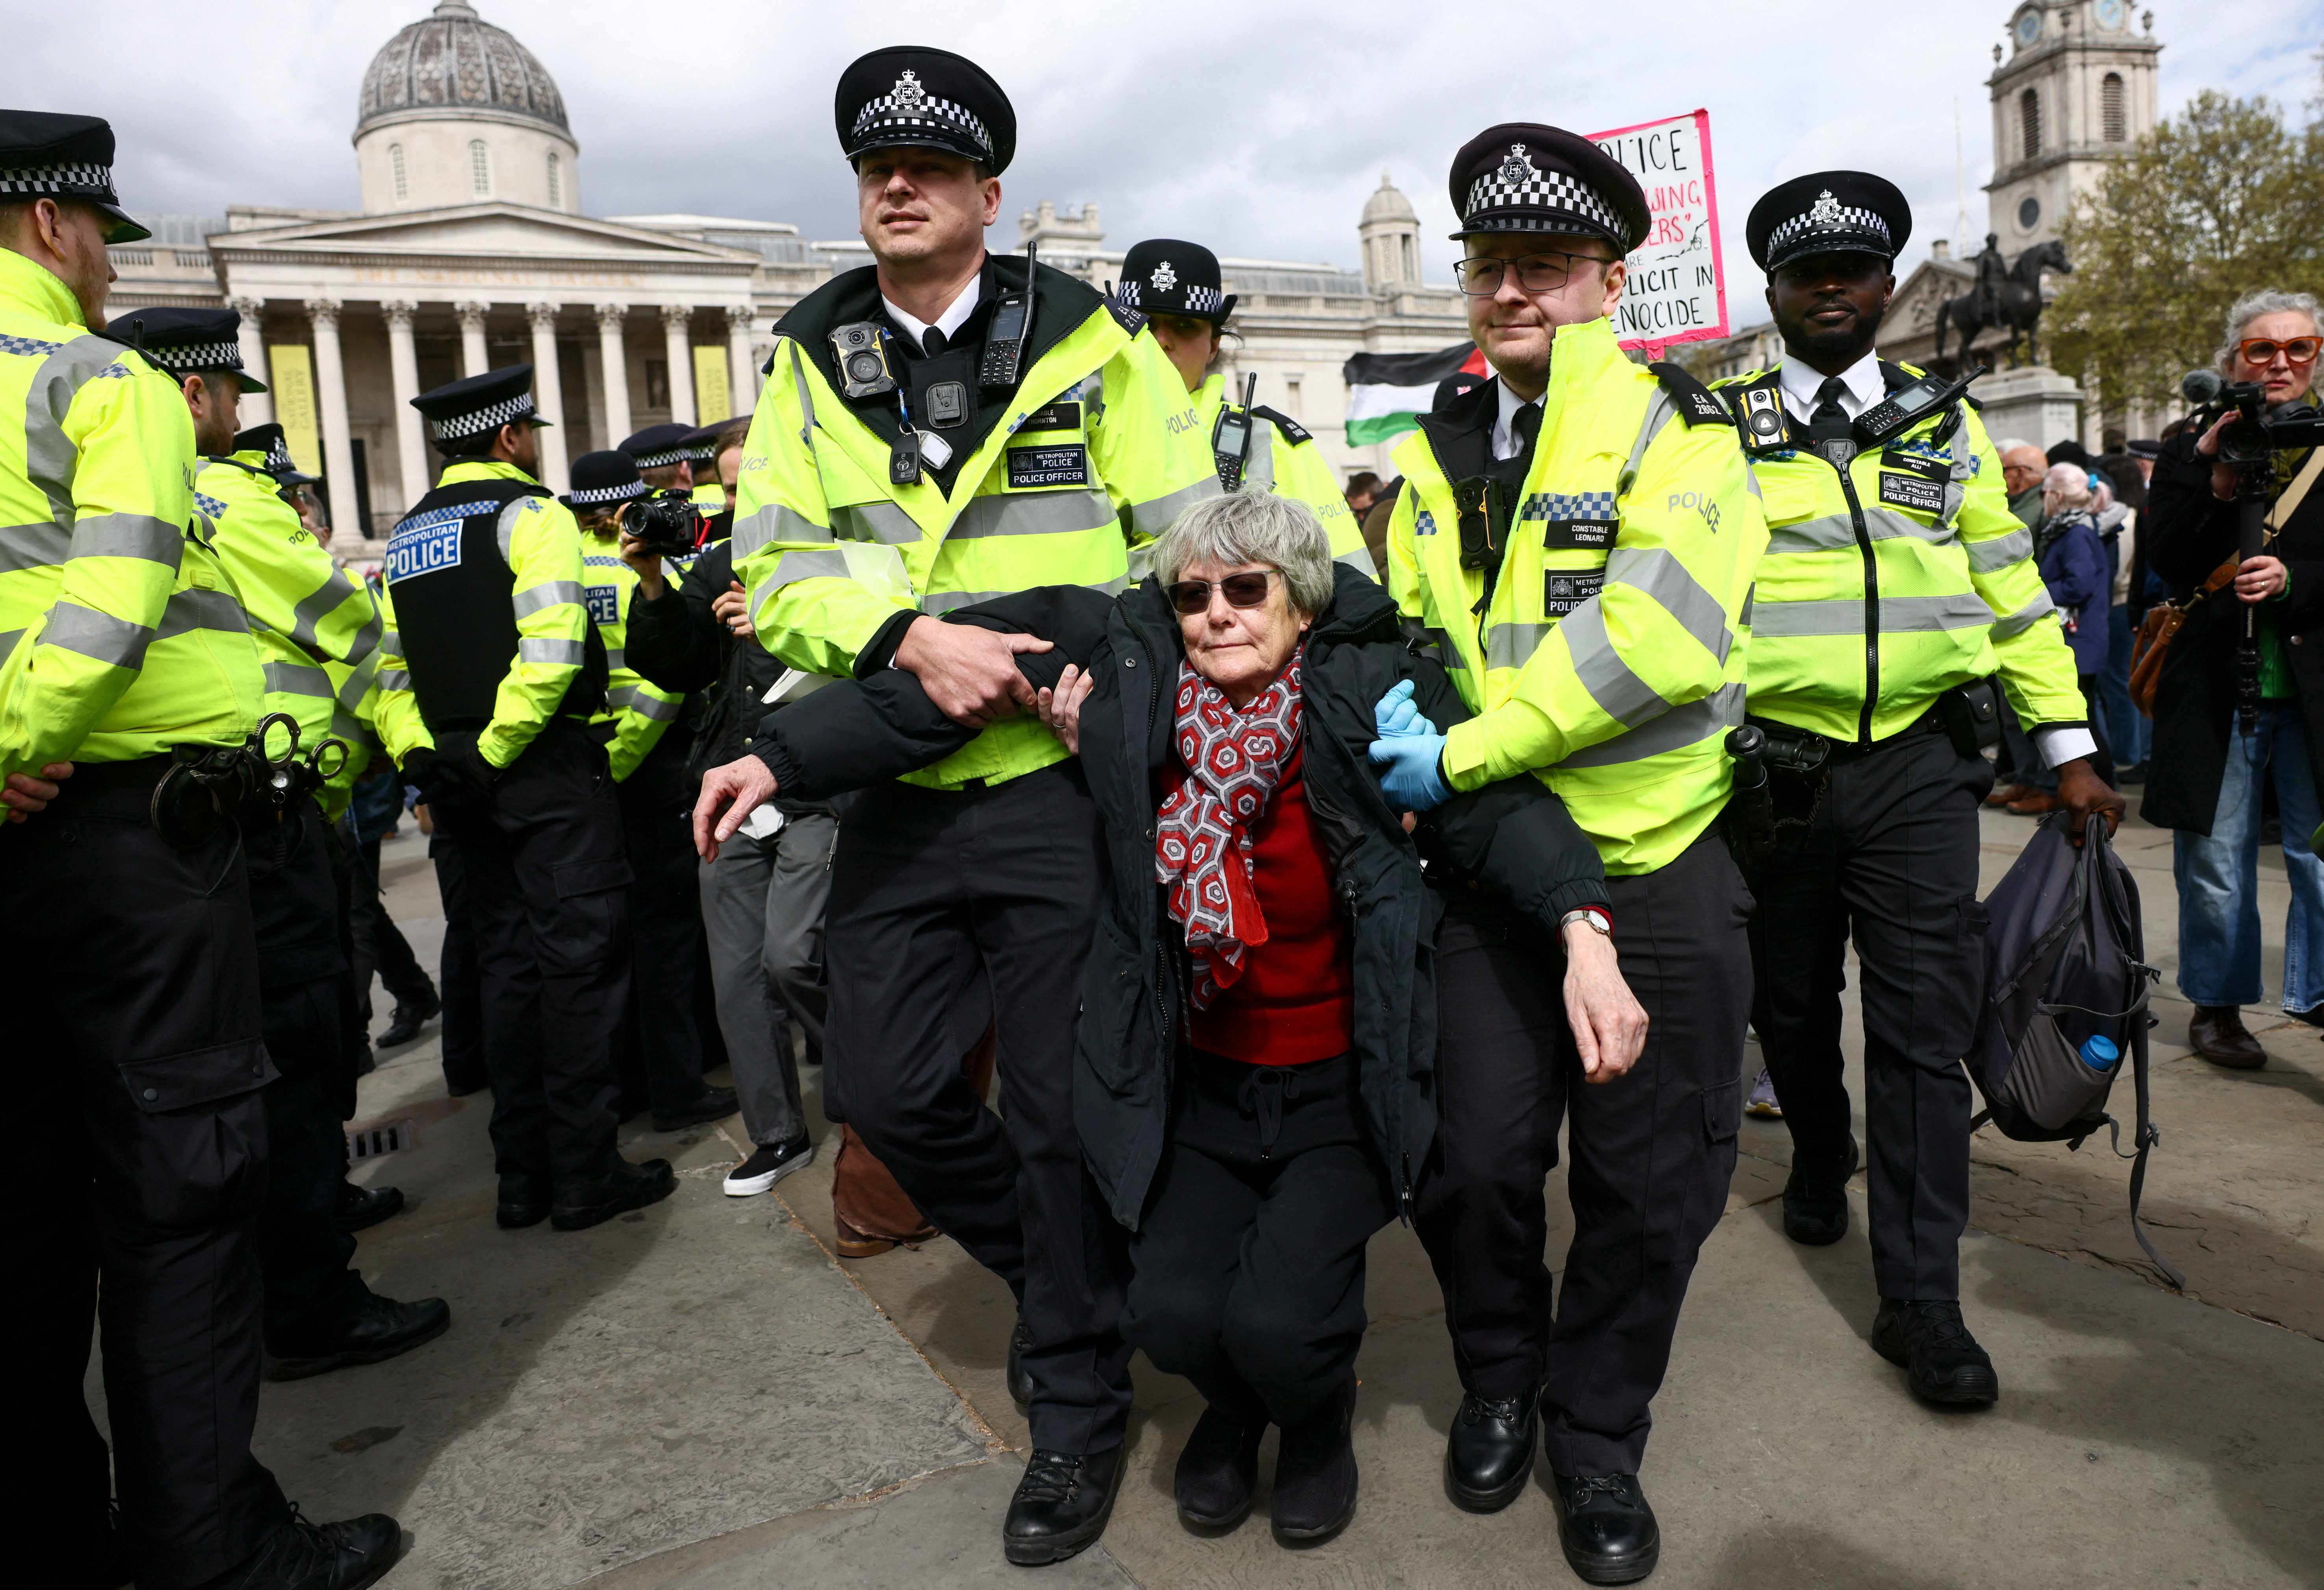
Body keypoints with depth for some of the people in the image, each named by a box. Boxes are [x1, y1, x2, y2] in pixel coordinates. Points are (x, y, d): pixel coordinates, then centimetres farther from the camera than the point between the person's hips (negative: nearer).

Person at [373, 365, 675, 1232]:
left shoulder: (405, 537, 17)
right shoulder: (531, 513, -5)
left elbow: (386, 671, 12)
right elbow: (549, 647, -19)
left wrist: (422, 759, 5)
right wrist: (495, 751, -13)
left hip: (460, 784, 7)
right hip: (549, 770, -7)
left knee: (508, 970, 11)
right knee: (578, 964, -2)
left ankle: (522, 1176, 16)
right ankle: (584, 1174, 1)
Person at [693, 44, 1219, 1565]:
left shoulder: (1088, 342, 0)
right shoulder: (813, 357, 8)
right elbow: (781, 567, 0)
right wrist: (908, 637, -19)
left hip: (1060, 781, -3)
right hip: (897, 794, 4)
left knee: (1065, 1106, 3)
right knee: (882, 1082, 8)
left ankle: (1080, 1406, 24)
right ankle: (1055, 1264, 37)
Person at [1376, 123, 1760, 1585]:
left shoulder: (1675, 429, -6)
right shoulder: (1438, 457, 10)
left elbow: (1656, 635, -22)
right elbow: (1408, 633, 18)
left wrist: (1461, 754, -20)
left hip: (1663, 869, -3)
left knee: (1648, 1186, 6)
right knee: (1474, 1162, 1)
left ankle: (1597, 1435, 30)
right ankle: (1500, 1383, 30)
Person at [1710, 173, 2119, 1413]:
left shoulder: (1947, 425, 10)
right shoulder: (1723, 429, 4)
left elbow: (2011, 590, 10)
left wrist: (2068, 747, 5)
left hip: (1919, 766, 1)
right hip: (1773, 767, 0)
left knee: (1923, 1026, -2)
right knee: (1791, 1002, 13)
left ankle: (1919, 1297, 6)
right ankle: (1820, 1161, 42)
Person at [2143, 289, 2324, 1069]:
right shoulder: (2191, 450, 6)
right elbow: (2166, 558, -5)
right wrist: (2217, 483, -16)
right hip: (2216, 685, 0)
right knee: (2216, 856, 7)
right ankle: (2217, 1004, 20)